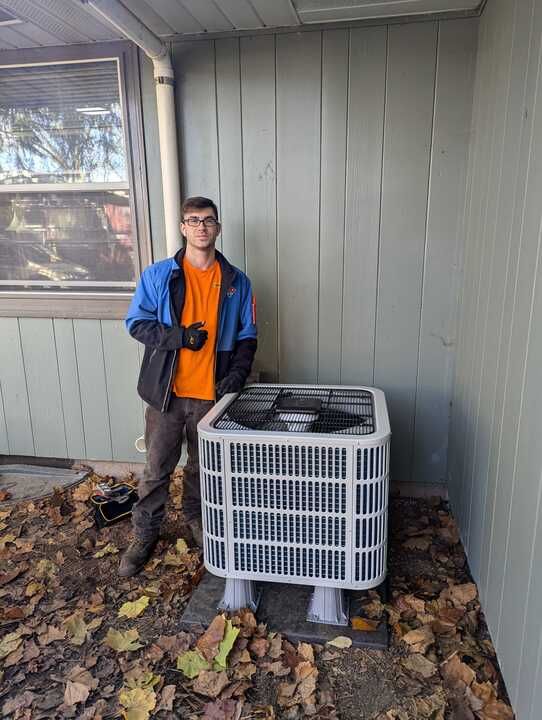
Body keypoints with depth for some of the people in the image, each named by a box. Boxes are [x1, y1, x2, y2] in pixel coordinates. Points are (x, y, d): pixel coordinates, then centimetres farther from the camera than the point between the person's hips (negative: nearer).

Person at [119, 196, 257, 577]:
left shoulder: (236, 282, 3)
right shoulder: (158, 275, -2)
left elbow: (247, 336, 5)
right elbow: (137, 323, -2)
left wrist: (238, 372, -10)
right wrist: (180, 336, -17)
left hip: (211, 393, 1)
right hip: (166, 391, -1)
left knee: (204, 466, 17)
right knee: (157, 469, 10)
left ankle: (196, 518, 42)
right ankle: (145, 534, 29)